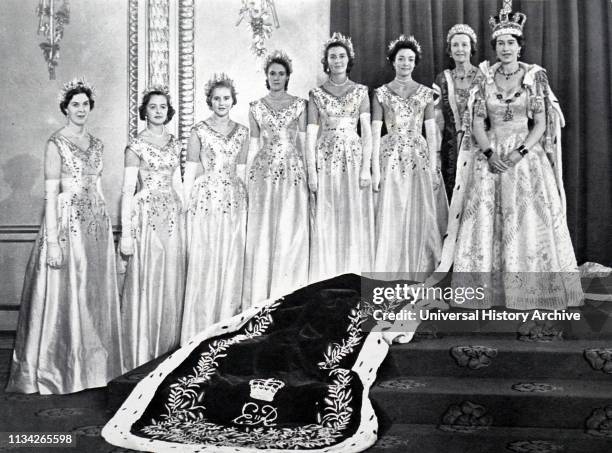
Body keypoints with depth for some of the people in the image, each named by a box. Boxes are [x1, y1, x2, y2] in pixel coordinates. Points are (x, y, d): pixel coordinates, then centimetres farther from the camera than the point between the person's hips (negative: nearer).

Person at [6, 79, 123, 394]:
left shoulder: (96, 144, 13)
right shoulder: (56, 143, -5)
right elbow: (50, 194, -11)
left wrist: (107, 230, 13)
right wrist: (52, 241, -17)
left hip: (97, 224, 6)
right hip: (67, 223, -6)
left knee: (95, 295, 10)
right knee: (65, 296, -2)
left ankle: (93, 366, 21)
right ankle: (60, 370, 10)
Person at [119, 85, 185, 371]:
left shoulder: (174, 144, 13)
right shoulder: (136, 145, -3)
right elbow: (128, 190, -7)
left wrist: (185, 216, 11)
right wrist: (126, 232, -12)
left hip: (173, 215, 5)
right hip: (146, 215, -5)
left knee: (172, 282, 6)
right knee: (146, 283, -3)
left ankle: (169, 350, 16)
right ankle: (142, 356, 6)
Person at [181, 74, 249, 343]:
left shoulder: (241, 132, 11)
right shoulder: (199, 131, 1)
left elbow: (240, 171, 13)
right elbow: (190, 172, 1)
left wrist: (244, 200, 9)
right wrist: (187, 205, -4)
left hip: (234, 201, 4)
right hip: (205, 200, -3)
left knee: (231, 263, 5)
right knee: (204, 264, -3)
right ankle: (200, 335, 5)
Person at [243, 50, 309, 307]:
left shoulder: (299, 105, 7)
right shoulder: (256, 108, 10)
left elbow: (303, 141, 6)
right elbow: (253, 145, 11)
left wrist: (308, 173, 0)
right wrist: (247, 178, 7)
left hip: (292, 170, -1)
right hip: (264, 171, 1)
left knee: (290, 231, -3)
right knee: (262, 232, 0)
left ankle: (288, 295, 6)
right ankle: (261, 298, 7)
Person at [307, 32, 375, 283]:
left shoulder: (360, 91, 8)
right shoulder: (316, 94, 7)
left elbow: (367, 132, 3)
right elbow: (310, 135, 2)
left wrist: (366, 167, -6)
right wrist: (311, 172, -6)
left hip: (354, 157, 0)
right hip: (326, 159, 0)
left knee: (355, 217, 1)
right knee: (326, 220, 0)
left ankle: (355, 278, 9)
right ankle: (326, 279, 8)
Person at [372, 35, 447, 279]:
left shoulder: (426, 93, 9)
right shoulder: (381, 93, 4)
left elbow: (431, 131, 5)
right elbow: (375, 132, -1)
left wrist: (433, 167, -3)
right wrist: (375, 169, -8)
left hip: (420, 157, 2)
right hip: (391, 157, -1)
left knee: (421, 218, 1)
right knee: (391, 218, -3)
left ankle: (419, 273, 11)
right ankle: (391, 275, 6)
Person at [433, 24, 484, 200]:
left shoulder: (482, 77, 0)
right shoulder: (443, 78, 6)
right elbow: (438, 121, 5)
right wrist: (436, 155, 2)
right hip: (451, 148, 2)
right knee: (452, 197, 3)